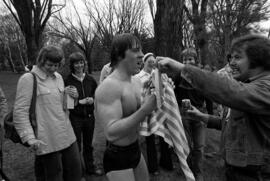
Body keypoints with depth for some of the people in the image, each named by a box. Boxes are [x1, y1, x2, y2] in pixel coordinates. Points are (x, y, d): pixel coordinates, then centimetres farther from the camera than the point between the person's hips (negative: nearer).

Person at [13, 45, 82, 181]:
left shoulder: (58, 77, 11)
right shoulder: (28, 79, -8)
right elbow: (20, 112, -11)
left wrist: (70, 96, 1)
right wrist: (30, 138, -20)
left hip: (68, 136, 7)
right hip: (47, 142, -6)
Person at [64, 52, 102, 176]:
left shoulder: (90, 79, 1)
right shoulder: (68, 81, -10)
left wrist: (92, 99, -6)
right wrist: (80, 102, -16)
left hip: (89, 116, 4)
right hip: (75, 118, -3)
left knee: (88, 144, 18)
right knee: (76, 146, 7)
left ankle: (90, 167, 37)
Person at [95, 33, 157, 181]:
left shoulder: (137, 82, 2)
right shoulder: (109, 86, -24)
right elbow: (112, 133, -32)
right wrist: (145, 109, -36)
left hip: (136, 149, 8)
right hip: (117, 157, -8)